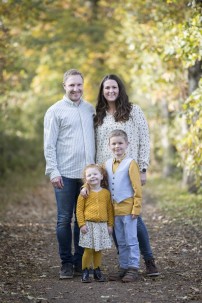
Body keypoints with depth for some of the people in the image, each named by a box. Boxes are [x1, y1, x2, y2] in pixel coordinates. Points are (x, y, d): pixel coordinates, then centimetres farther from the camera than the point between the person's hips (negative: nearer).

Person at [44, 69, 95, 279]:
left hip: (87, 173, 4)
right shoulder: (55, 111, -1)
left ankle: (80, 261, 17)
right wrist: (53, 172, -11)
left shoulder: (90, 109, 12)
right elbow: (49, 145, -4)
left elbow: (94, 140, 15)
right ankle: (66, 263, 9)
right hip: (65, 175, -4)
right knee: (64, 219, 0)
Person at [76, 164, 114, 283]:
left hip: (102, 225, 2)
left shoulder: (106, 193, 5)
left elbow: (110, 209, 9)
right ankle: (85, 272, 7)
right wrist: (82, 224, -8)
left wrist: (110, 225, 6)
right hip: (89, 225, -2)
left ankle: (97, 271, 19)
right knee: (88, 250, -3)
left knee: (98, 250, 8)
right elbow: (79, 209, -1)